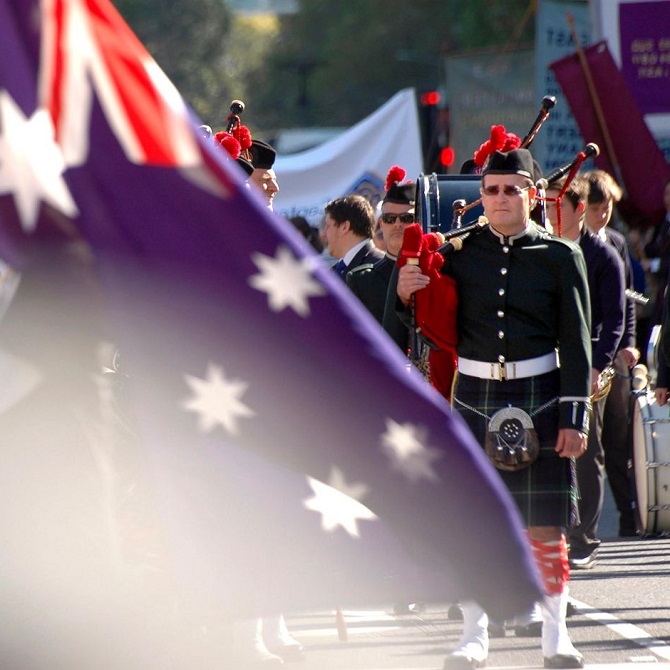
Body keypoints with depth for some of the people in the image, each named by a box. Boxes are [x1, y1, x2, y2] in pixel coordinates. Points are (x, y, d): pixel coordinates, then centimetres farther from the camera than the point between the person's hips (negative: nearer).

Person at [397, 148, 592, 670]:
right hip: (474, 395, 1)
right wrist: (407, 295, -10)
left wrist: (574, 417, -4)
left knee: (546, 525, 2)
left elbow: (576, 344, 1)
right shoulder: (461, 254, 5)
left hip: (538, 396, -1)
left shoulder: (560, 257, 2)